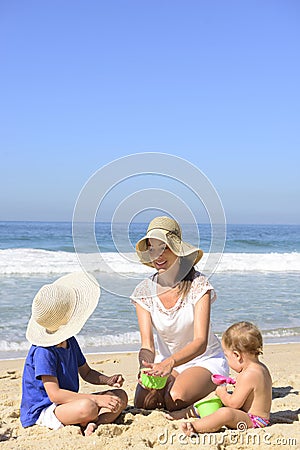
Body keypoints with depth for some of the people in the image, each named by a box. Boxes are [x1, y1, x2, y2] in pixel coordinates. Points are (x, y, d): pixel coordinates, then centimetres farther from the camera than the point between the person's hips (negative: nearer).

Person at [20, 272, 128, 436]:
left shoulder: (70, 341, 8)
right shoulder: (44, 351, -21)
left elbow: (86, 372, 20)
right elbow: (55, 394, -25)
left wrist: (108, 380, -2)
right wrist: (96, 399, -27)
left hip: (69, 402, 9)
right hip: (42, 412, -9)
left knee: (121, 397, 0)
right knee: (88, 407, -38)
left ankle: (94, 424, -23)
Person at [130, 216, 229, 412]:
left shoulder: (199, 284, -18)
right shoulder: (144, 291, -7)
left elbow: (200, 342, -27)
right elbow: (147, 344, -14)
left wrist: (170, 362, -47)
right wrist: (146, 367, -38)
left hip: (205, 360, -3)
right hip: (166, 362, 3)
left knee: (175, 400, -30)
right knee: (144, 401, -24)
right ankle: (172, 382, 7)